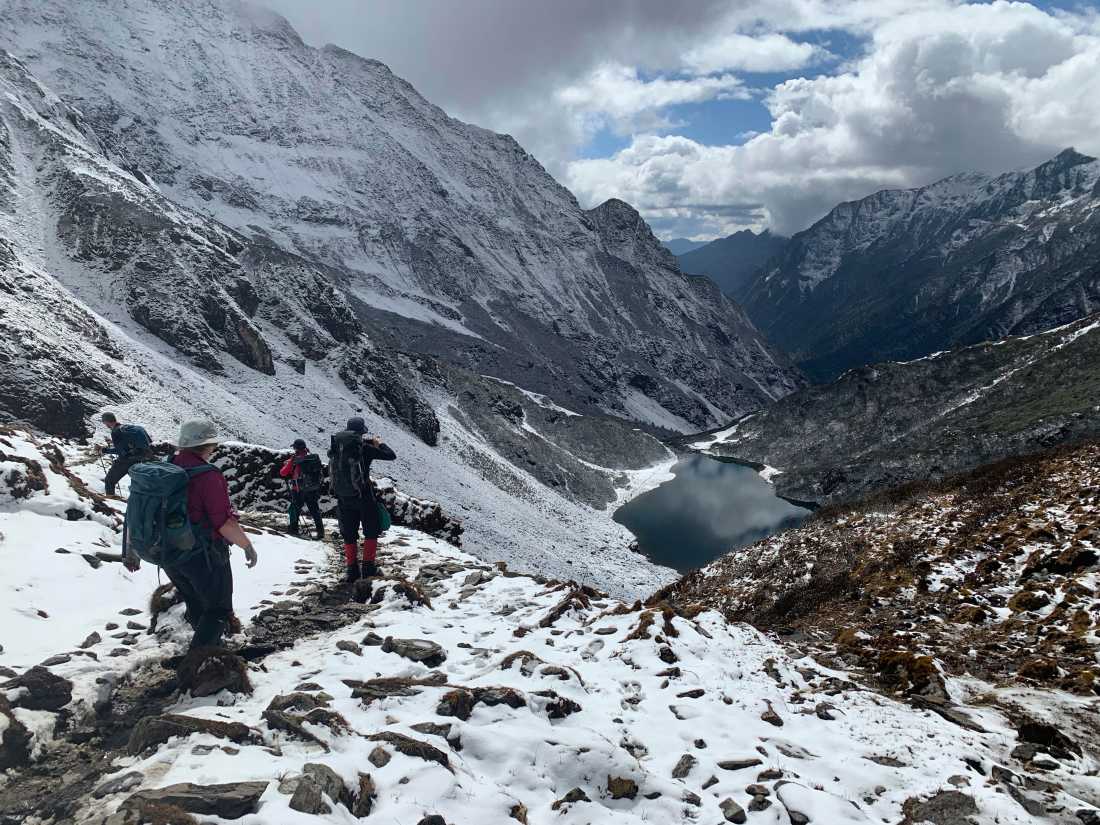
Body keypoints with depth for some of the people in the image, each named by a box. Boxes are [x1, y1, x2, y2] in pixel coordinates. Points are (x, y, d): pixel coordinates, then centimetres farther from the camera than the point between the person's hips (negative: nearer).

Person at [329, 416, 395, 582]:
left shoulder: (335, 447, -1)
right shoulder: (364, 448, -15)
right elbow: (390, 455, -8)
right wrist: (379, 443, 9)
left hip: (342, 497, 5)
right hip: (363, 495, -4)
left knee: (348, 534, 15)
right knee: (371, 531, 12)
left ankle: (352, 570, 16)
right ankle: (368, 567, 10)